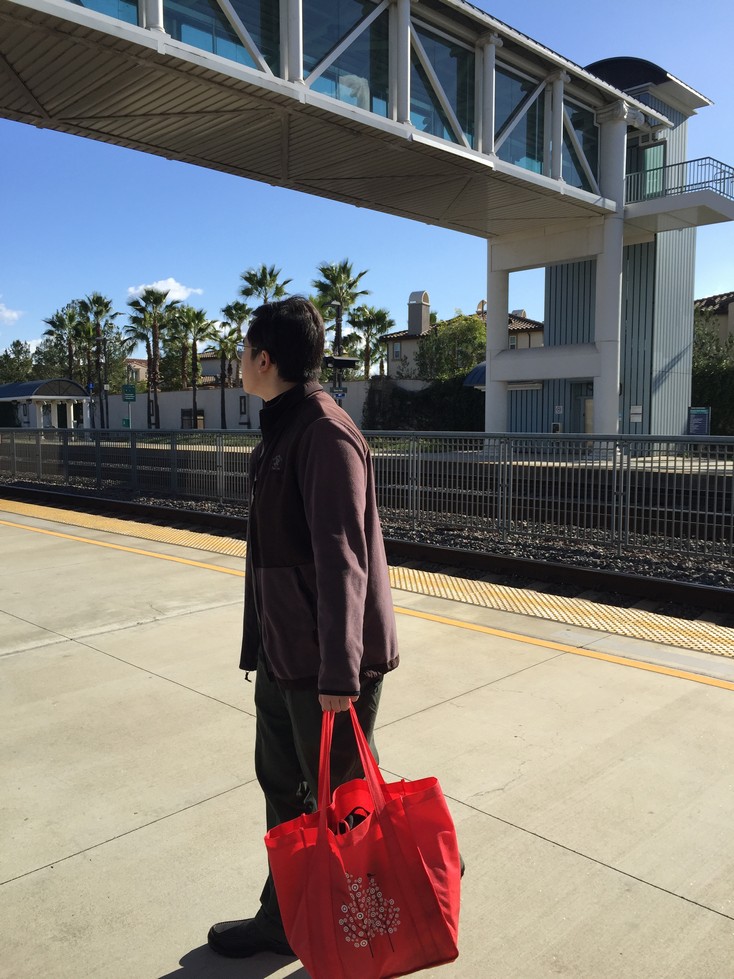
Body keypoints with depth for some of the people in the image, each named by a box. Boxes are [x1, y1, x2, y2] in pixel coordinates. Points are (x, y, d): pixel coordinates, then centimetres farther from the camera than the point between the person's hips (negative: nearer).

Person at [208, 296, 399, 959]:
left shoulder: (325, 434, -20)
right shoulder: (281, 430, 11)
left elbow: (342, 560, -26)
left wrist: (339, 671, -28)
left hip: (326, 665, -10)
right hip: (282, 653, 10)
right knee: (282, 786, 20)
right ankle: (285, 920, 39)